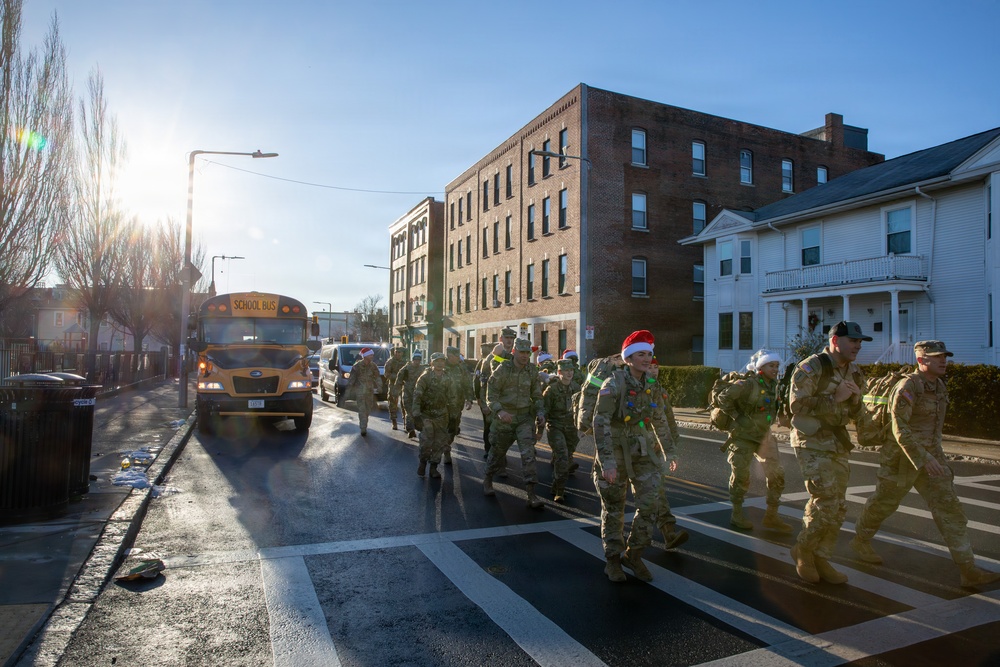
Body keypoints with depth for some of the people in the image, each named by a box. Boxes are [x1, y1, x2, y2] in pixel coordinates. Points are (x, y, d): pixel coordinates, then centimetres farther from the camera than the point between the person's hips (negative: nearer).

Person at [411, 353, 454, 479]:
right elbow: (417, 396, -12)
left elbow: (451, 397, 14)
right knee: (426, 442, -10)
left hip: (441, 416, 4)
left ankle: (433, 467, 19)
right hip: (426, 415, -4)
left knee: (440, 442, 5)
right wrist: (416, 414, -19)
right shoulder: (425, 377, -8)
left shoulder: (447, 379, 5)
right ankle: (423, 461, 16)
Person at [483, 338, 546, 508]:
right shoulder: (502, 369, -10)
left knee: (528, 452, -12)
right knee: (498, 451, 13)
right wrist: (499, 411, -26)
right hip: (504, 417, -2)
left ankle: (531, 494, -9)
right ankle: (487, 480, 40)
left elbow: (536, 395, 11)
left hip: (525, 417, 2)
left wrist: (540, 413, -3)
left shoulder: (532, 371, 1)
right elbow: (491, 394, -10)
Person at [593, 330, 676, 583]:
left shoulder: (650, 385, 3)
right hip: (616, 451, -5)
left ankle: (633, 554, 20)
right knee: (613, 509, 9)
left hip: (643, 452, 5)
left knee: (650, 504, 0)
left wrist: (669, 452, 18)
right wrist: (607, 462, -28)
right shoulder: (614, 383, -17)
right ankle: (613, 560, 26)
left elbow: (660, 421, 15)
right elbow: (600, 423, -23)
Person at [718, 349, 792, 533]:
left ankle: (771, 516, 18)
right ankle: (737, 515, 17)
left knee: (776, 474, 5)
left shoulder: (774, 385, 5)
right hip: (743, 437, -7)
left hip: (764, 435, 8)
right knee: (741, 476, 1)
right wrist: (736, 417, -18)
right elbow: (724, 397, -24)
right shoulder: (748, 384, -21)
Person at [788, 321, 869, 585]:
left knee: (838, 508, 10)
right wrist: (834, 398, -21)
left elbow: (855, 414, 20)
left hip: (839, 444, 8)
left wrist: (856, 400, -3)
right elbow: (797, 405, -21)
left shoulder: (855, 373, 12)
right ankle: (802, 550, 11)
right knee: (825, 503, -12)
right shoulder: (812, 367, -13)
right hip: (812, 444, -8)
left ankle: (821, 559, 23)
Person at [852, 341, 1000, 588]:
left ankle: (969, 570, 2)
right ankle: (860, 540, 31)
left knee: (948, 507, 0)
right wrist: (924, 458, -29)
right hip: (903, 458, -7)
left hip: (931, 456, 7)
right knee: (883, 503, 9)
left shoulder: (939, 387, 8)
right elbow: (899, 428, -24)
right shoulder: (907, 386, -19)